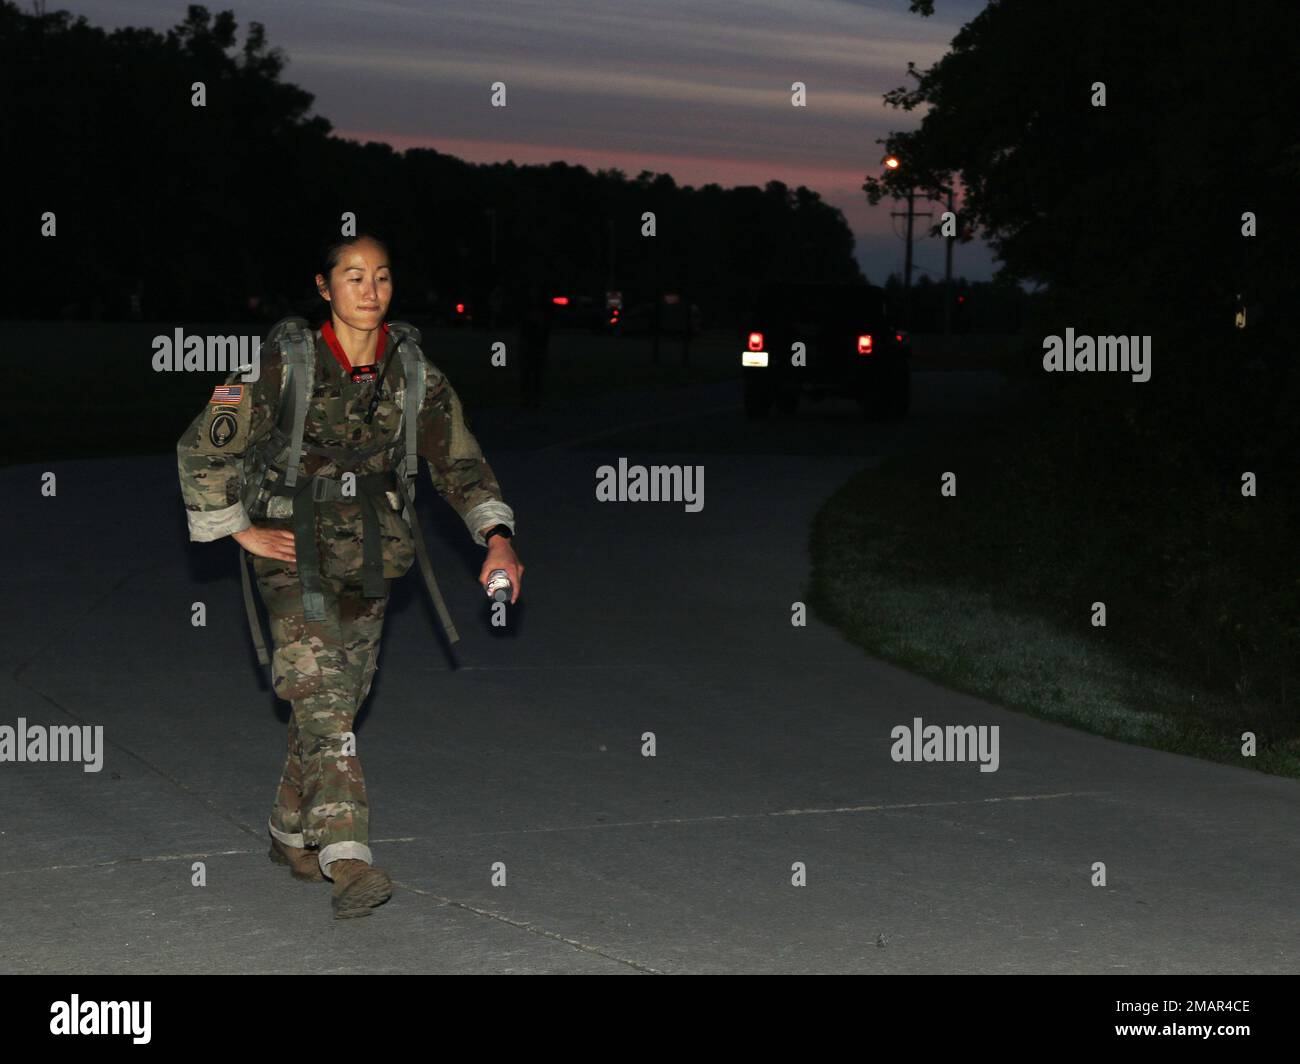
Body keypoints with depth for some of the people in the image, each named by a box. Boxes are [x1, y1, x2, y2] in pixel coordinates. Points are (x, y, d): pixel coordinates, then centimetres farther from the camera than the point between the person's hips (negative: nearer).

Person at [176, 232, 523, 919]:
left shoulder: (412, 371, 1)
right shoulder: (289, 364, -11)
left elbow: (458, 458, 0)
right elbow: (203, 448, -8)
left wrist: (497, 539, -13)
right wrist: (242, 531, -6)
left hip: (370, 553, 5)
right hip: (295, 550, -5)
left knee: (339, 700, 11)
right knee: (321, 697, -17)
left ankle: (291, 835, 31)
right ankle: (347, 859, -26)